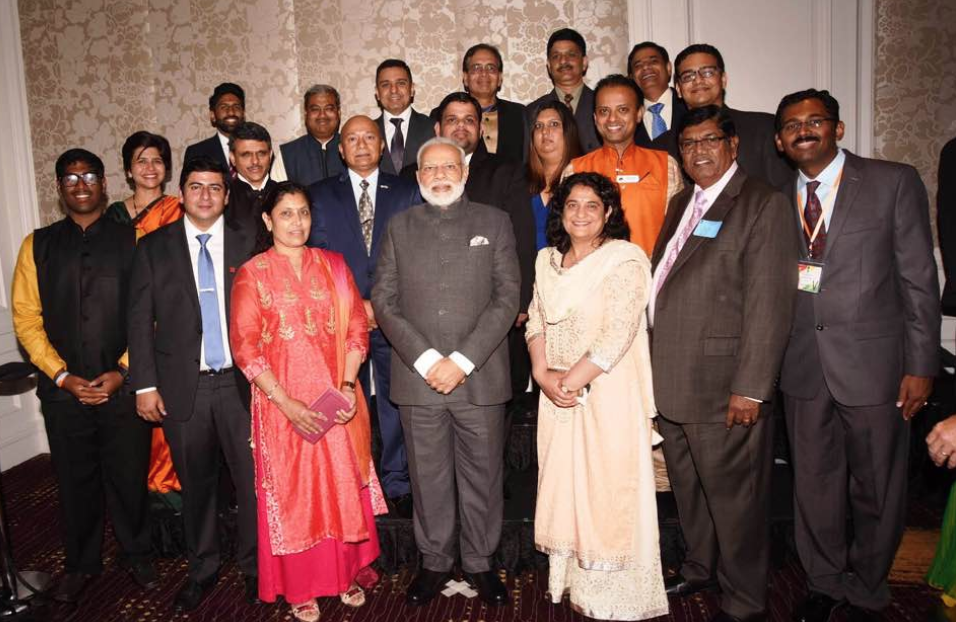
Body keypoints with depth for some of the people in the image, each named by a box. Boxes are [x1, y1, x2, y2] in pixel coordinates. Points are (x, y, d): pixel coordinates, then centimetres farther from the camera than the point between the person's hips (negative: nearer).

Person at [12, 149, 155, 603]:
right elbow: (25, 318, 2)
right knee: (74, 480, 13)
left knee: (129, 476, 8)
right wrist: (63, 376, -8)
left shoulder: (131, 241, 1)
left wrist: (122, 371, -11)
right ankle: (81, 564, 33)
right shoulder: (38, 245, 6)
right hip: (64, 390, 2)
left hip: (123, 385, -1)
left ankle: (136, 554, 30)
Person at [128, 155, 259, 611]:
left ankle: (253, 566, 25)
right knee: (196, 483, 13)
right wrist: (145, 385, -3)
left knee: (252, 479, 5)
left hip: (240, 382, 0)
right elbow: (140, 320, 3)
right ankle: (202, 568, 33)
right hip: (182, 386, 1)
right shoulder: (153, 247, 4)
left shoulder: (248, 243, 3)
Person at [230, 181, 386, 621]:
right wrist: (287, 403, -14)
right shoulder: (252, 274, -2)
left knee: (343, 487, 11)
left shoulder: (333, 265, 6)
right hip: (281, 403, -2)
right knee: (291, 493, 9)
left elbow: (356, 328, 3)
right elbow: (245, 346, -7)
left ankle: (347, 573, 31)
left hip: (337, 400, 2)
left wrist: (348, 386, -10)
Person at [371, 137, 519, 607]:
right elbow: (384, 301, 3)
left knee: (482, 477, 8)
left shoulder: (494, 223, 6)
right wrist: (425, 359, -10)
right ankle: (434, 562, 28)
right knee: (428, 479, 10)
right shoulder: (399, 227, 10)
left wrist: (463, 361, -11)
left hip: (479, 377, -1)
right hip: (417, 377, 1)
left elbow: (506, 298, -2)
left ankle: (480, 563, 27)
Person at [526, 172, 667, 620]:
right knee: (564, 486, 11)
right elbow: (536, 322, 8)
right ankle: (576, 583, 28)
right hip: (558, 396, 6)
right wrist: (543, 375, -7)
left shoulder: (626, 260, -8)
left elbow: (617, 335, -16)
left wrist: (571, 381, -14)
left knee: (607, 490, 1)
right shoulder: (547, 260, 12)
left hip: (609, 394, -5)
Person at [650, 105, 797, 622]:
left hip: (723, 385, -7)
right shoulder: (681, 204, 16)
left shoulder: (763, 204, -9)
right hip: (673, 382, 7)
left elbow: (768, 304, -15)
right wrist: (656, 367, 11)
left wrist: (750, 388, -18)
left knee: (732, 495, 5)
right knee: (687, 485, 21)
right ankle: (700, 567, 42)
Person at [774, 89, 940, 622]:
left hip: (874, 364, -3)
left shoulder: (894, 182, -2)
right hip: (803, 371, 3)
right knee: (815, 485, 14)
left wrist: (921, 365, -7)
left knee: (877, 490, 10)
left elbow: (919, 279, -3)